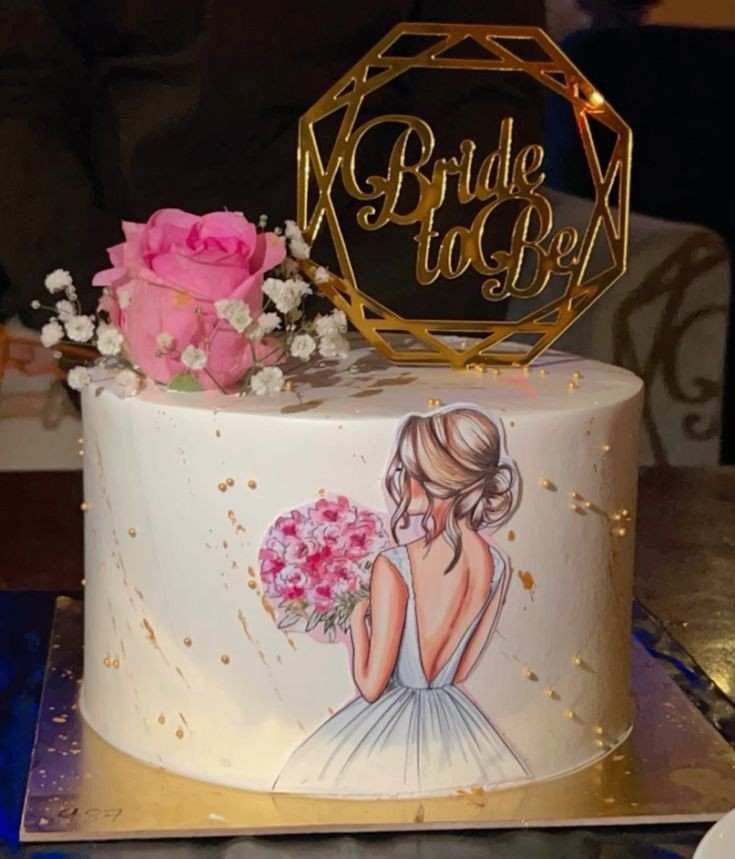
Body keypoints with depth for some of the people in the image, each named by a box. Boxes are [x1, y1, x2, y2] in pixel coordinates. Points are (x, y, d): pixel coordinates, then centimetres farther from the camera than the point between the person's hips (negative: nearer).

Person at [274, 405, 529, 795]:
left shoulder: (393, 567, -23)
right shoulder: (498, 566, -6)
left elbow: (371, 687, -16)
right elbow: (462, 671, 6)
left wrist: (357, 620, 0)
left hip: (395, 724, -5)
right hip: (455, 724, 5)